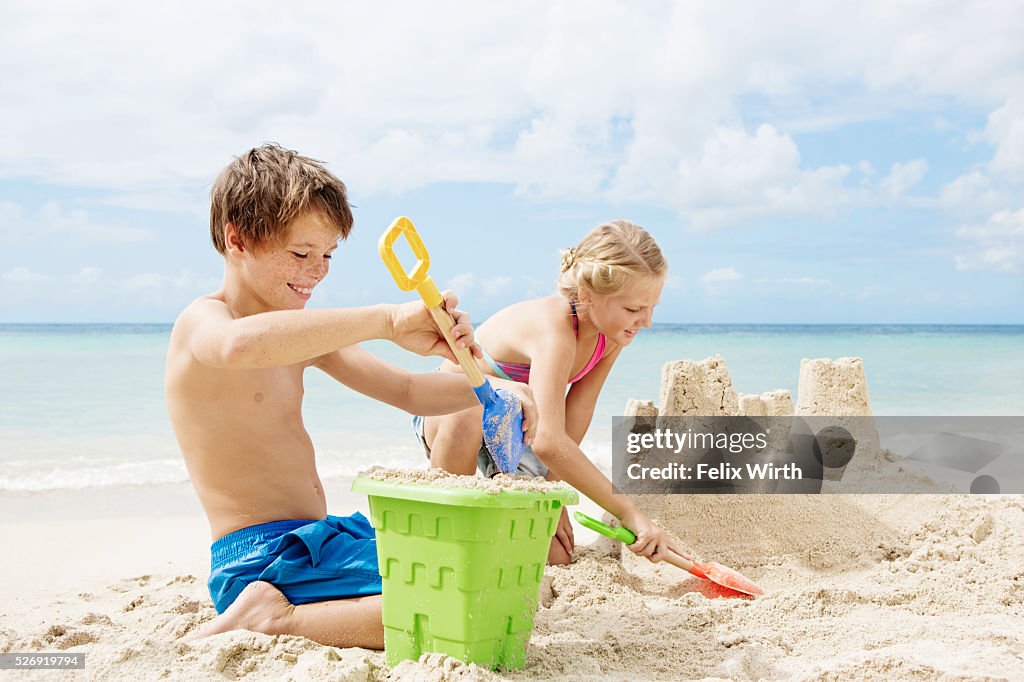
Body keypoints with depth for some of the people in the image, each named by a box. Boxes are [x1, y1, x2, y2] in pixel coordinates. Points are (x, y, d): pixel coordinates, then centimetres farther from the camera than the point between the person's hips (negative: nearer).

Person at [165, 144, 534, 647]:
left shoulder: (302, 337, 18)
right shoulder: (202, 320, -10)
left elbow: (408, 392, 17)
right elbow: (239, 345, -38)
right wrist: (387, 321, -37)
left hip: (320, 543, 10)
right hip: (262, 560, -10)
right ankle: (275, 618, -14)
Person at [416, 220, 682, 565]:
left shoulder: (612, 333, -15)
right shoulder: (555, 331, -39)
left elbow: (577, 415, -11)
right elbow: (549, 441, -50)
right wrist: (629, 513, -49)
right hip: (445, 414, -6)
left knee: (556, 556, -6)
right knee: (469, 410, -44)